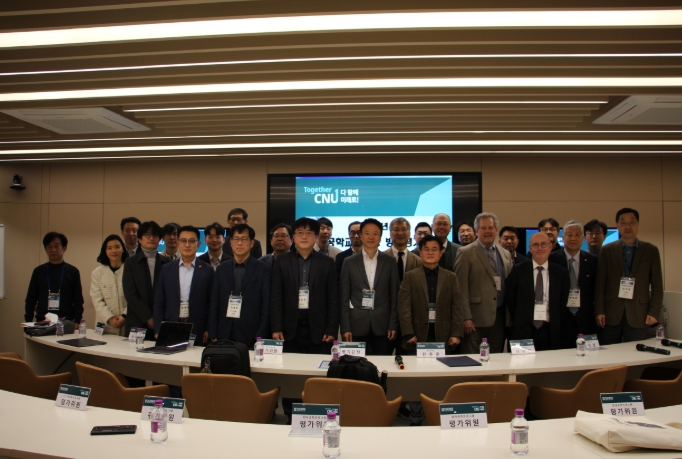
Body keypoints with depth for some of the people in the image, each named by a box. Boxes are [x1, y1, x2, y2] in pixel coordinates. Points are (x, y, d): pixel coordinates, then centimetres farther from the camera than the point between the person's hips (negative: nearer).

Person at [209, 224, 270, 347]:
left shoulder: (262, 269, 1)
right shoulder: (221, 269, 10)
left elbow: (266, 306, -2)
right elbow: (214, 304, 9)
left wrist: (260, 337, -8)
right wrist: (213, 336, 2)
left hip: (251, 337, -2)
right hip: (224, 335, 3)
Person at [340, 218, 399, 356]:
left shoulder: (390, 262, 5)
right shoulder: (350, 262, 3)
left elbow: (394, 296, 5)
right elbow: (344, 298, 3)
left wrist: (393, 325, 0)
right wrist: (345, 328, -3)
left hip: (382, 325, 0)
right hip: (357, 324, 0)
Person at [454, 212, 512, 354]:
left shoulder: (506, 254, 14)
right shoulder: (465, 253, -4)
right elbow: (461, 289, -8)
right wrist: (466, 318, -13)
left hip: (499, 317, 5)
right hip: (476, 319, -5)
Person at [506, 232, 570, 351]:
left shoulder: (561, 273, 7)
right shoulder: (518, 271, 2)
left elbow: (563, 301, 10)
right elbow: (509, 299, 6)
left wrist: (556, 324, 4)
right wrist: (518, 321, 2)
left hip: (550, 331, 2)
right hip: (523, 330, -1)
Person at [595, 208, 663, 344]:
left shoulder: (651, 250, 7)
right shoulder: (607, 250, 5)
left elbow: (657, 285, 5)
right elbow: (600, 284, 2)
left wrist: (654, 312, -3)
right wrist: (599, 311, -4)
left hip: (638, 314, 0)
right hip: (611, 314, 0)